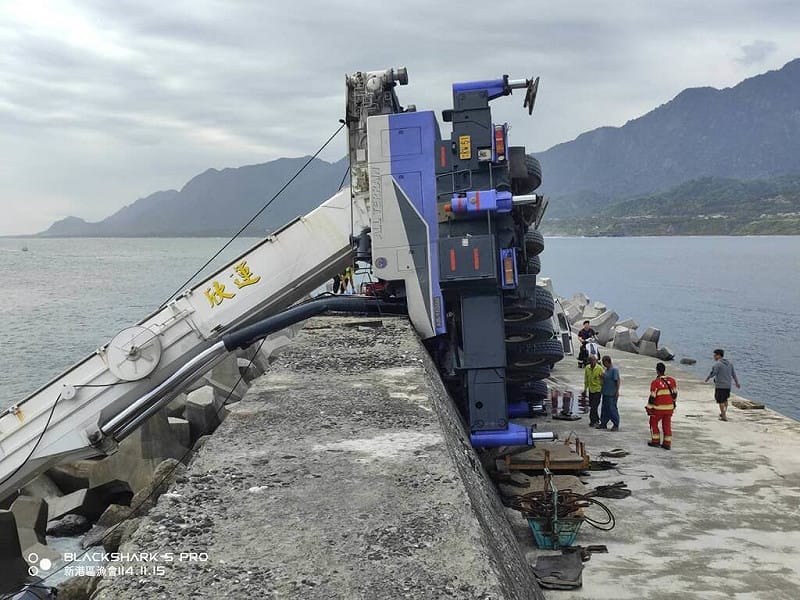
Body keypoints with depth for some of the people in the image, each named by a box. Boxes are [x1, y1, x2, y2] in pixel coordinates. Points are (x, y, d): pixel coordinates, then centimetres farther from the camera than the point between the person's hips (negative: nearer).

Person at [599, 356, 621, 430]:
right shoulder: (606, 370, 13)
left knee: (612, 409, -5)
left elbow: (618, 381, -16)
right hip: (605, 393, 9)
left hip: (612, 394, -9)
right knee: (604, 408, 13)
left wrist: (617, 391, -19)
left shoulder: (614, 370, -13)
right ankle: (603, 424, 21)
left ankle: (616, 425, 4)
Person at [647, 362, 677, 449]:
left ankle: (655, 441, 15)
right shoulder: (672, 381, 0)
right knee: (667, 425, 13)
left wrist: (649, 408, -3)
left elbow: (652, 397, -14)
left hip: (659, 408, -4)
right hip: (669, 408, 4)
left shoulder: (655, 382, -15)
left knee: (653, 423, 14)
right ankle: (667, 443, 14)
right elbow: (675, 393, 10)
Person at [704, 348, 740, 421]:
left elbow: (712, 373, -19)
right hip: (728, 385, 7)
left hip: (720, 385, -7)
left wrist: (707, 378, -1)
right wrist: (737, 382, 21)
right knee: (725, 399, 23)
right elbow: (733, 373, 13)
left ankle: (724, 416, 1)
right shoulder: (729, 363, 8)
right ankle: (724, 413, 30)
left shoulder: (716, 364, -13)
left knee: (720, 401, 1)